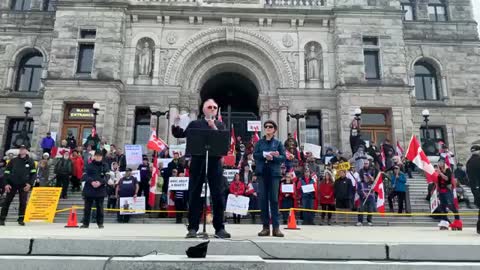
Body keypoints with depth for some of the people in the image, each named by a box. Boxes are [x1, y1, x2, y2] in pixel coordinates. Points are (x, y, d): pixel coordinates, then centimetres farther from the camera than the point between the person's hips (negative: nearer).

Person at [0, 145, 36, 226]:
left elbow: (33, 173, 2)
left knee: (23, 202, 0)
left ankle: (21, 219, 11)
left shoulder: (30, 161, 2)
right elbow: (6, 172, 4)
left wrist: (30, 184, -8)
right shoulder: (13, 161, 3)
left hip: (24, 185, -1)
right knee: (7, 201, 4)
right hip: (12, 185, 1)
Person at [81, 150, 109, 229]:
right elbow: (85, 175, -2)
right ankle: (85, 223, 15)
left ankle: (100, 223, 15)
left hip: (100, 189, -1)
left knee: (100, 207, 5)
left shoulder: (105, 166, 6)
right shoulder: (89, 165, 6)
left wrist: (100, 182, -19)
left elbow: (106, 176, -2)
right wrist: (91, 181, -18)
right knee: (87, 207, 6)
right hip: (89, 189, 1)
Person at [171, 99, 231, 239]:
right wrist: (176, 125, -8)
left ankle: (219, 228, 10)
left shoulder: (220, 125, 13)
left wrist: (214, 127, -13)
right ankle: (192, 228, 10)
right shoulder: (195, 124, 12)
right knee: (194, 194, 2)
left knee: (218, 195, 1)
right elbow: (179, 135, 10)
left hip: (214, 162, 1)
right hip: (197, 162, 0)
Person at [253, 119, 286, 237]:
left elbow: (283, 157, 0)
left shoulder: (278, 143, 10)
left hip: (274, 173, -1)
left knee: (274, 199, -4)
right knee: (263, 199, 0)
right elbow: (255, 155, 0)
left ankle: (276, 227, -2)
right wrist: (265, 154, -14)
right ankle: (266, 227, 5)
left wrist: (272, 157, -14)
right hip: (262, 172, 1)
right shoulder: (259, 142, 13)